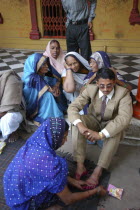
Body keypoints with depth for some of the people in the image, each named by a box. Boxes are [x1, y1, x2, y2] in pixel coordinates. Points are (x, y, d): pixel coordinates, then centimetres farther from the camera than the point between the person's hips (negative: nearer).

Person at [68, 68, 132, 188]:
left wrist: (101, 134, -47)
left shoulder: (123, 92, -24)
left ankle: (98, 170, -30)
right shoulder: (91, 89, -18)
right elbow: (73, 107, -23)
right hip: (94, 120, 2)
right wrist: (80, 125, -44)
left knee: (116, 130, -37)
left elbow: (125, 117, -36)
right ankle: (80, 164, -27)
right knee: (77, 121, -30)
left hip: (111, 123, -1)